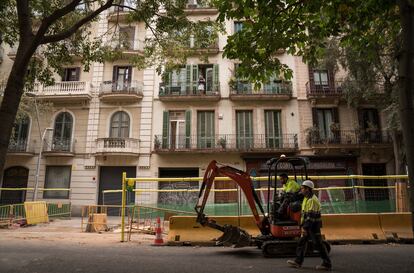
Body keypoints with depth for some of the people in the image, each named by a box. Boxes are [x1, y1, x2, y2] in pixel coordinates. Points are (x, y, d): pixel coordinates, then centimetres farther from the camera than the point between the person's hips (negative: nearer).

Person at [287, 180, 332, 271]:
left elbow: (311, 215, -25)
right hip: (309, 225, 10)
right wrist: (303, 225, 20)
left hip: (313, 226, -10)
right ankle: (298, 261, 19)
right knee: (301, 242, 12)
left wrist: (305, 227, -25)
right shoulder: (307, 198, 12)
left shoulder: (312, 200, -20)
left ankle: (327, 264, 12)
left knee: (318, 244, -1)